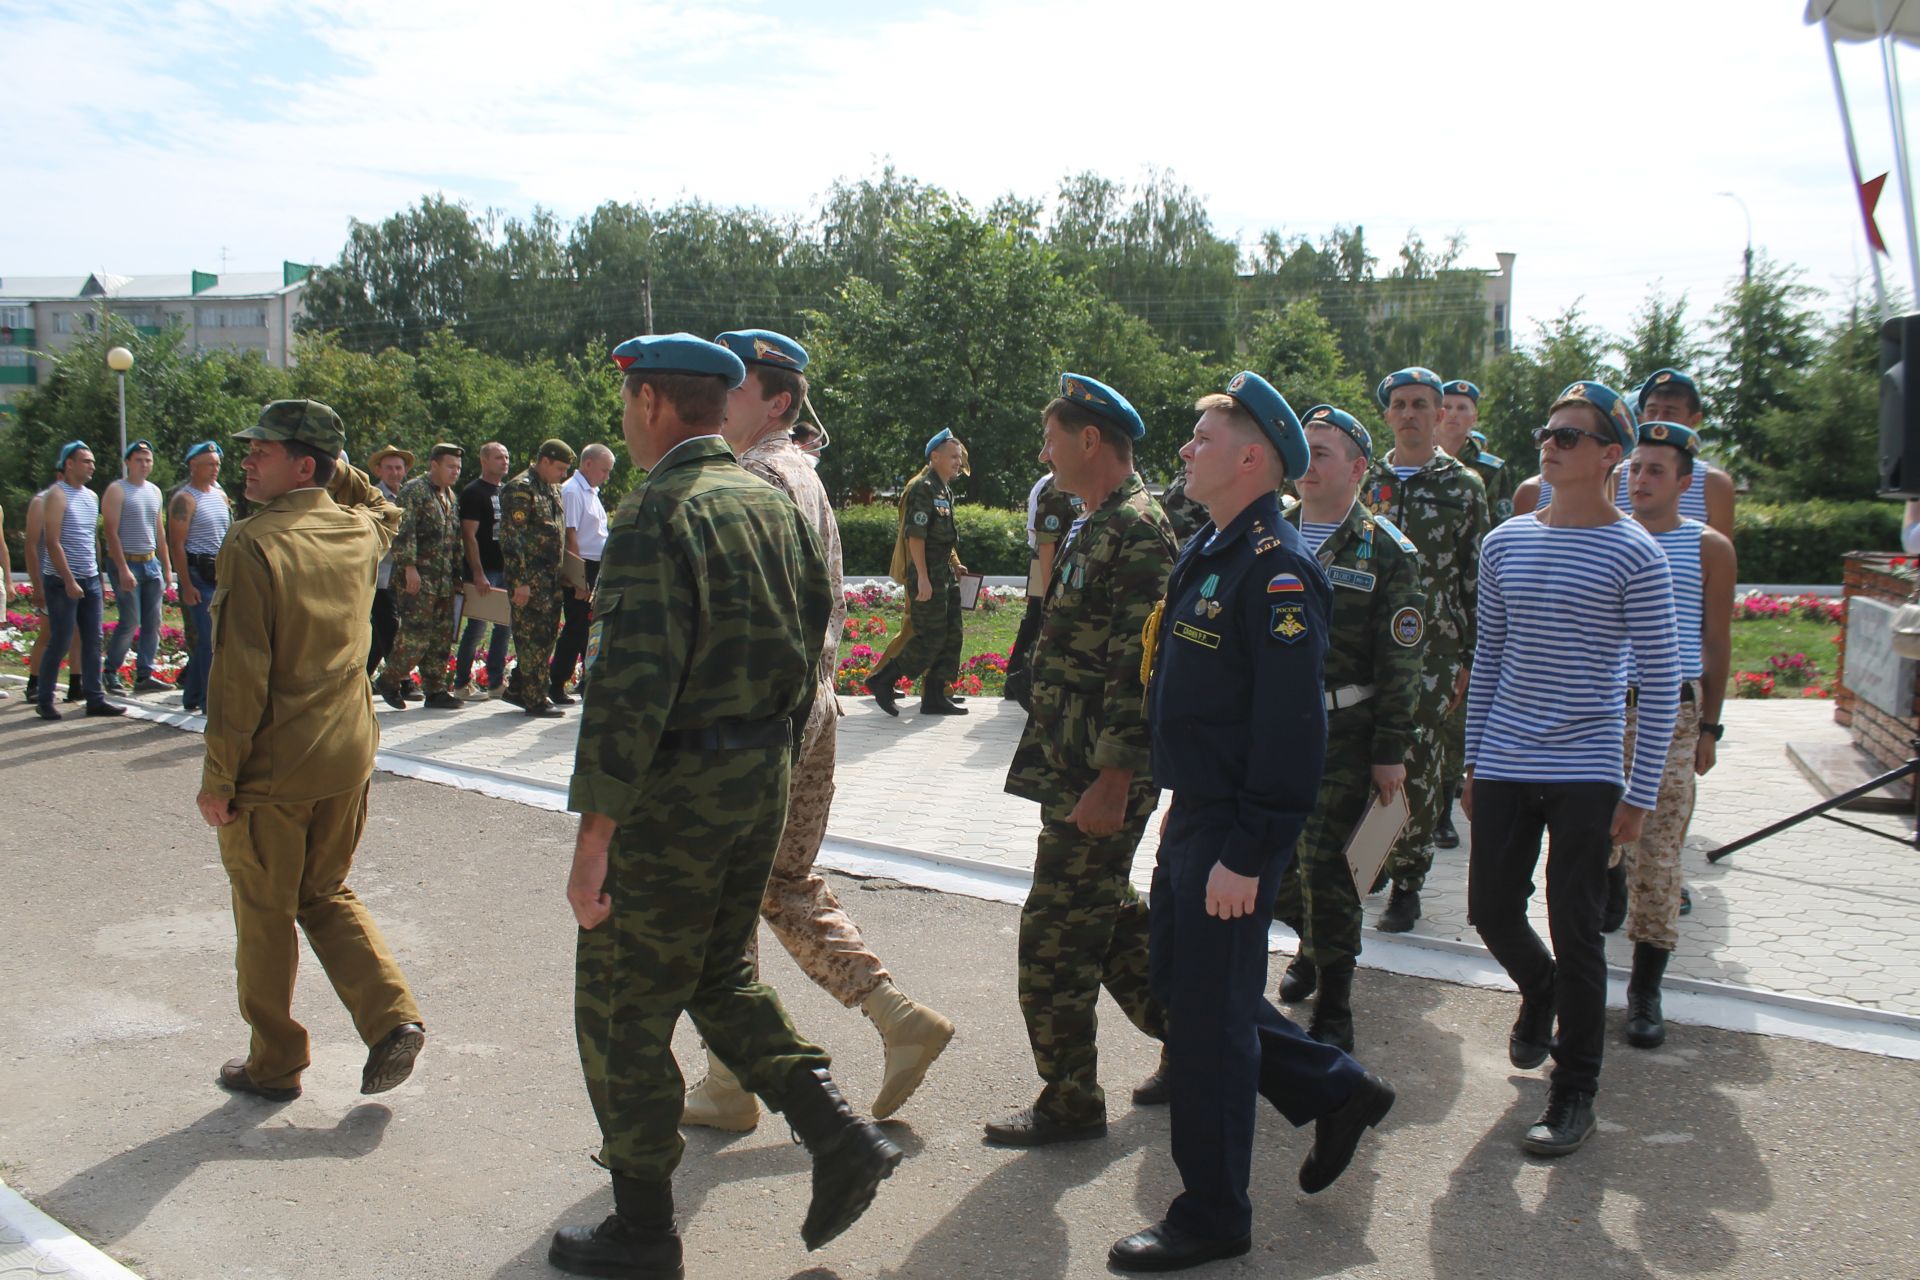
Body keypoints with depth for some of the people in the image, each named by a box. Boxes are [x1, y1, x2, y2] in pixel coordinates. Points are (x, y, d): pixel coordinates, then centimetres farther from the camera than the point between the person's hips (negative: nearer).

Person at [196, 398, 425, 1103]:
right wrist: (340, 465, 15)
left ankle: (275, 1063, 23)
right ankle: (392, 1017, 8)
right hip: (348, 756, 6)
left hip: (273, 767, -6)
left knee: (265, 915, 10)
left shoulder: (253, 545, -18)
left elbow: (239, 675, -19)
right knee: (327, 894, 21)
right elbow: (387, 511, 29)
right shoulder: (358, 532, 1)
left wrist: (217, 775, -12)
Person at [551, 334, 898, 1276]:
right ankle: (840, 1137, 16)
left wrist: (593, 837, -22)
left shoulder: (656, 515, -18)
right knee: (720, 980, 24)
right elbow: (809, 645, 12)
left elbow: (631, 687, -25)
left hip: (675, 792, -8)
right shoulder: (774, 502, 8)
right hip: (761, 780, 8)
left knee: (622, 1007, 8)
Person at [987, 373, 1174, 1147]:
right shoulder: (1101, 527, 15)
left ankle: (1070, 1104, 13)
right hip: (1075, 767, 10)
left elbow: (1140, 667, -23)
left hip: (1100, 776, -10)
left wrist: (1112, 781, -25)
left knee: (1056, 937, -1)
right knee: (1110, 915, 20)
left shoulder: (1136, 527, -16)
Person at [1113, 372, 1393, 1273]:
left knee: (1208, 1015, 1)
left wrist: (1248, 855, -23)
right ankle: (1337, 1091, 35)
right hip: (1191, 813, 10)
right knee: (1182, 987, 18)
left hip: (1232, 832, -10)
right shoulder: (1207, 550, 12)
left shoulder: (1276, 571, -19)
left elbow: (1292, 730, -23)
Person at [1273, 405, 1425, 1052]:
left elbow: (1401, 660, -6)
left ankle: (1333, 1010, 10)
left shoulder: (1386, 551, -5)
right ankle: (1313, 941, 40)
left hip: (1343, 731, -5)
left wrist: (1391, 751, -9)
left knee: (1323, 862, -6)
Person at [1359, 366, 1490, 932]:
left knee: (1417, 769, -1)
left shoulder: (1464, 487, 3)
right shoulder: (1367, 482, 12)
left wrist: (1470, 659, -3)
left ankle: (1406, 884, 12)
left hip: (1431, 651, -3)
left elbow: (1478, 578, 1)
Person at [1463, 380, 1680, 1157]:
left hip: (1585, 774, -4)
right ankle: (1540, 993, 43)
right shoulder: (1505, 544, 7)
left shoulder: (1634, 556, -7)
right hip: (1504, 768, 4)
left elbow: (1660, 683, -6)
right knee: (1491, 912, 9)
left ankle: (1576, 1094, 17)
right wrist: (1474, 763, 13)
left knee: (1576, 934, 2)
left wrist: (1641, 793, -8)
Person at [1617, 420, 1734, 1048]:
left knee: (1657, 854, -2)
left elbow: (1716, 644, 7)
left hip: (1670, 716, -2)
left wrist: (1709, 727, 5)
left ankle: (1646, 989, 8)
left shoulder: (1709, 548, 4)